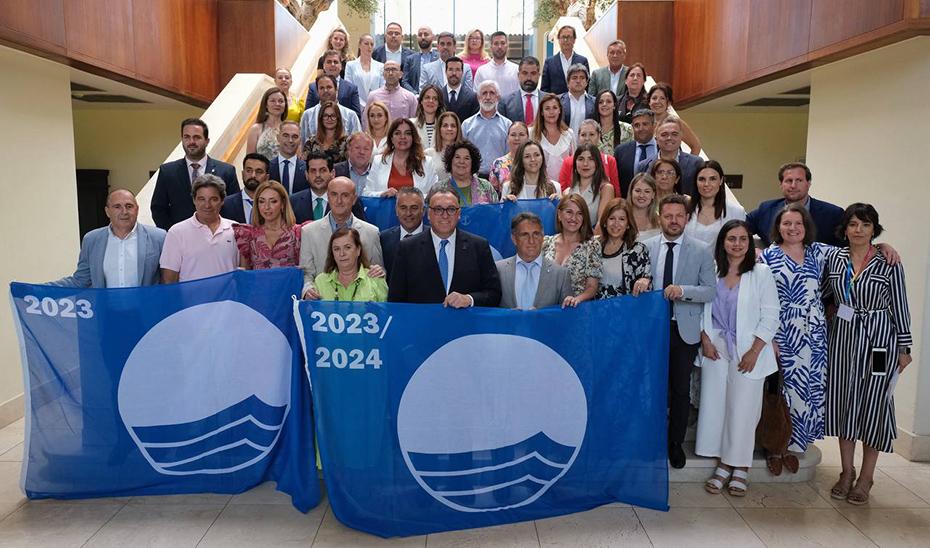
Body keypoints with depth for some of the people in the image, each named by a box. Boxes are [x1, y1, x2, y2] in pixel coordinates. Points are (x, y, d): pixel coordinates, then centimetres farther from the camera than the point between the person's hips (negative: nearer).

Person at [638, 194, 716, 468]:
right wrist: (638, 282, -17)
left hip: (685, 330, -1)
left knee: (681, 389, 10)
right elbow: (635, 277, 7)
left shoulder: (702, 251, -2)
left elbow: (711, 291, -6)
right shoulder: (646, 247, 2)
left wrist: (683, 290, -22)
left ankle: (676, 442, 27)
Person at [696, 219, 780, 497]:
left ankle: (741, 467, 16)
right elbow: (703, 310, 8)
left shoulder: (761, 273, -2)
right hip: (716, 349, 2)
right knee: (714, 405, 4)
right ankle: (723, 464, 18)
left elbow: (770, 316, -3)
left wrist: (754, 351, -9)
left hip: (747, 351, -2)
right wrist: (705, 339, -4)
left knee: (743, 409, 1)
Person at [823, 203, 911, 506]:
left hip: (879, 339, -3)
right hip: (843, 337, 3)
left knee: (873, 405, 2)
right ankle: (847, 473, 22)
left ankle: (865, 478, 16)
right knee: (843, 403, 8)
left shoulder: (889, 263, -5)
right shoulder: (834, 259, 2)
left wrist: (904, 348, -1)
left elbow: (899, 306, -2)